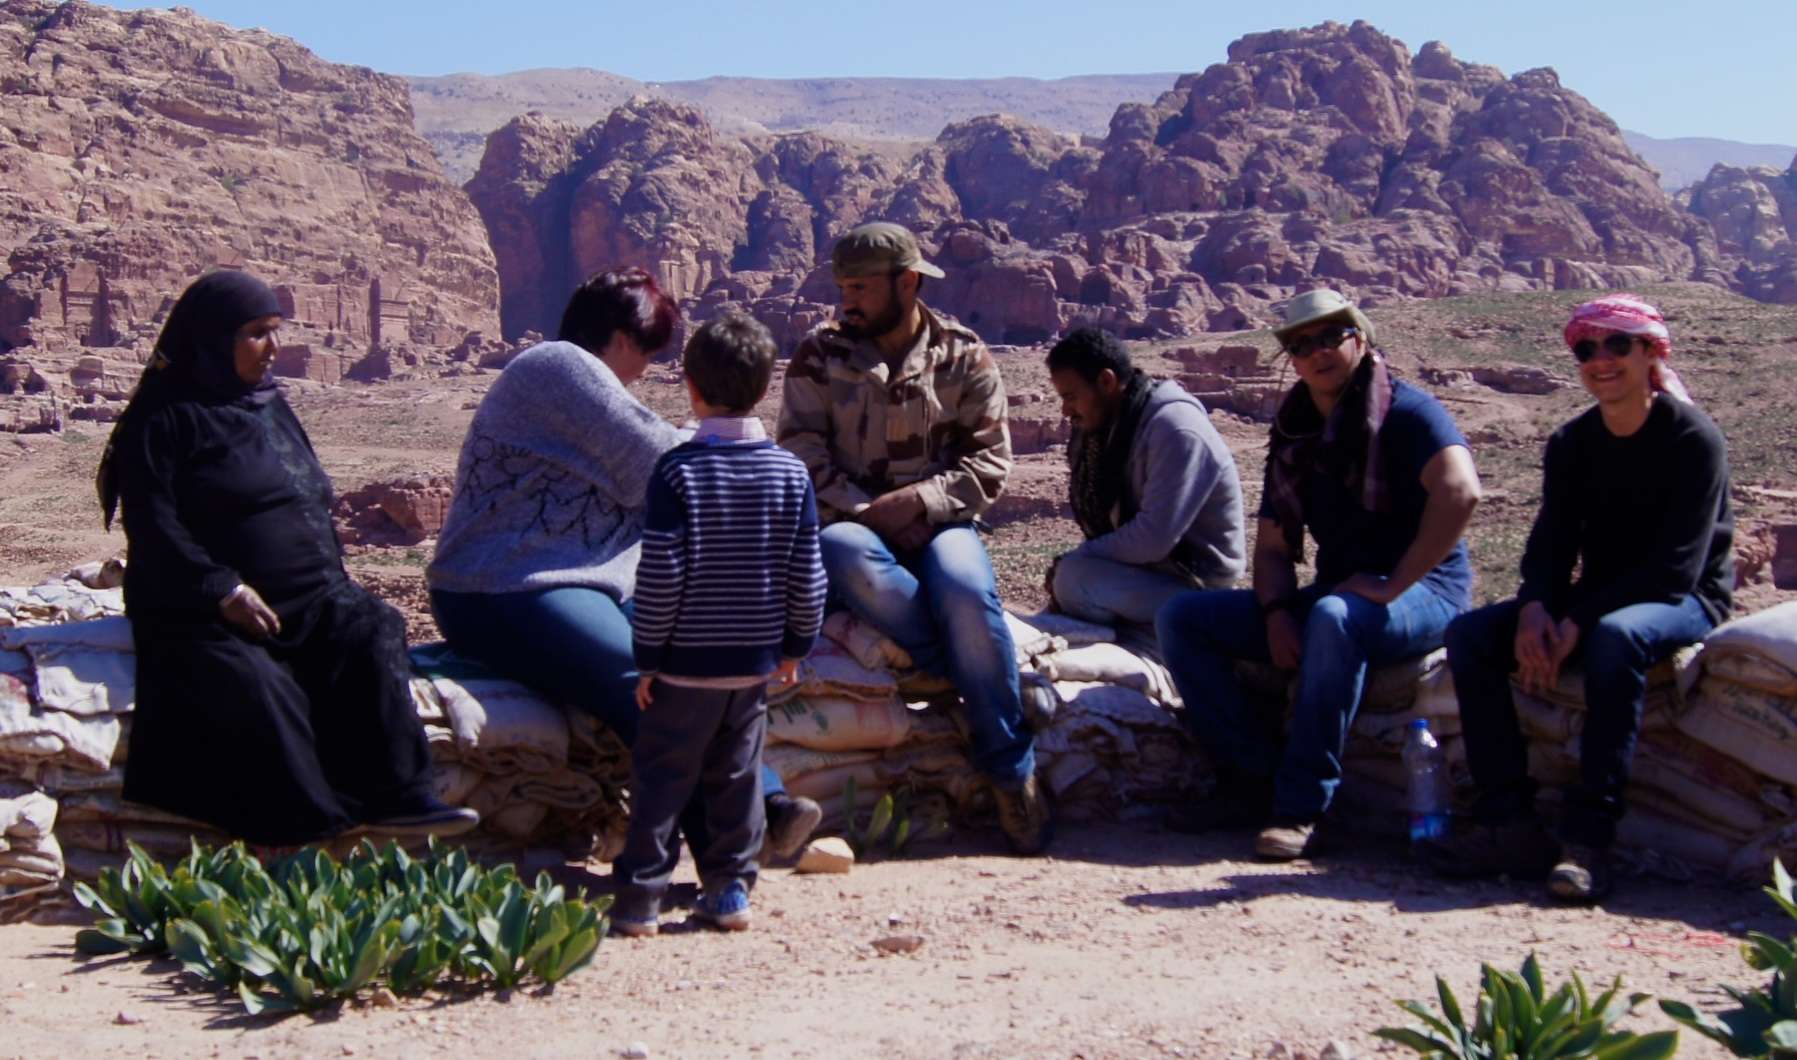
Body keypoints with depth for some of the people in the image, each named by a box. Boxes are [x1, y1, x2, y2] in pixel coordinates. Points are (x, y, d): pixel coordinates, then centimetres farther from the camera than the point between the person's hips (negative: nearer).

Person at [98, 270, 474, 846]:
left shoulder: (271, 405, 22)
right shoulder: (166, 419, 0)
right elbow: (152, 524, -9)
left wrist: (332, 575, 11)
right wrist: (222, 591, -20)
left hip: (310, 600, 6)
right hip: (207, 614, -6)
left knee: (374, 631, -24)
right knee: (256, 688, -35)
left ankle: (395, 798, -33)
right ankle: (313, 831, -33)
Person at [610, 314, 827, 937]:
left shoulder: (677, 471, -13)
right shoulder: (791, 472, -2)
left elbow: (659, 576, -14)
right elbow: (807, 575, 0)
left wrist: (647, 656, -5)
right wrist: (796, 645, 13)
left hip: (686, 661, -3)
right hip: (756, 661, 4)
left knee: (661, 776, 6)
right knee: (737, 775, 14)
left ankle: (640, 897, 10)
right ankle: (730, 889, 20)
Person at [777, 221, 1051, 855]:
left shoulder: (964, 357, 7)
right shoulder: (818, 357, 8)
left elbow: (989, 462, 2)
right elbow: (803, 456, -1)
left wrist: (918, 501, -15)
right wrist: (866, 512, -15)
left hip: (937, 523, 0)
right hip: (850, 523, 0)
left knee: (968, 593, -34)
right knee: (850, 559, -38)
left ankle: (1013, 774, -22)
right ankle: (976, 685, -24)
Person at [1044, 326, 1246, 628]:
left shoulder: (1177, 430, -24)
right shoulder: (1109, 424, 4)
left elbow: (1153, 538, -29)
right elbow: (1104, 519, 13)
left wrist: (1078, 558, -19)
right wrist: (1075, 561, -3)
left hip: (1194, 580, -9)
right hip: (1148, 563, 9)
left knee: (1075, 579, -27)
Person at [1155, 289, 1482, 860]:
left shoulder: (1405, 410, -8)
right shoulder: (1294, 437, 12)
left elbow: (1459, 492, -27)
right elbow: (1272, 549, 12)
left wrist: (1391, 585, -26)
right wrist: (1277, 613, -9)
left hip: (1422, 589, -7)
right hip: (1336, 594, 7)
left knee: (1334, 618, -41)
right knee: (1181, 618, -6)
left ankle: (1300, 806, -32)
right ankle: (1253, 780, -12)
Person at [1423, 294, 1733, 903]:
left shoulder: (1693, 440, -12)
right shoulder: (1572, 443, 6)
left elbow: (1676, 567, -20)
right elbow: (1551, 542, -1)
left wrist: (1579, 623, -28)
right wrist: (1535, 609, -23)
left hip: (1685, 601, -6)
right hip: (1601, 599, 6)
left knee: (1615, 637, -40)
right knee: (1470, 634, -16)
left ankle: (1589, 840, -39)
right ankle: (1510, 825, -23)